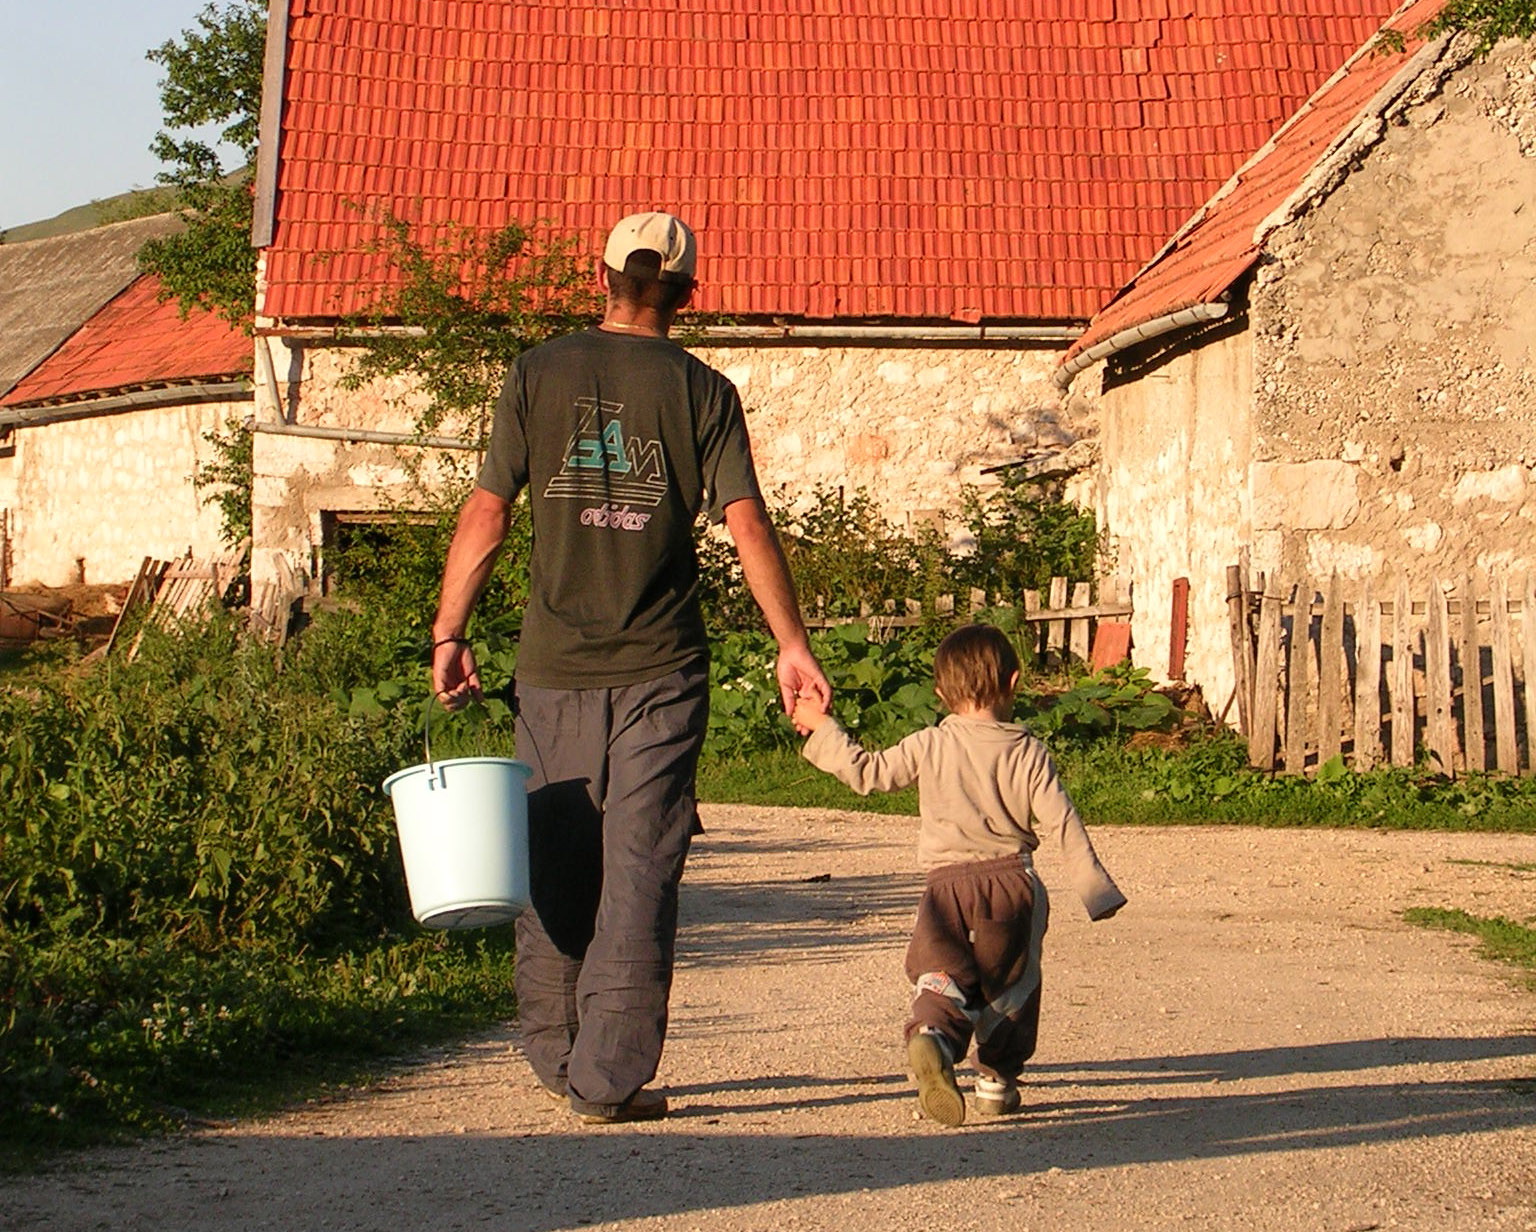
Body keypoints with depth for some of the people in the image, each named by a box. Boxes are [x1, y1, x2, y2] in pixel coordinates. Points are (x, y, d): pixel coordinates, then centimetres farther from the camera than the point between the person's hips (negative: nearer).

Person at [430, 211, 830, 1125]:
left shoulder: (539, 375, 3)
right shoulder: (702, 391, 0)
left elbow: (487, 516, 0)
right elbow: (748, 524, -6)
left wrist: (449, 635, 7)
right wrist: (793, 645, -1)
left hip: (556, 666, 2)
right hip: (661, 669, -1)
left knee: (556, 863, 13)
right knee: (641, 868, 1)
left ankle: (557, 1055, 24)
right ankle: (611, 1076, 0)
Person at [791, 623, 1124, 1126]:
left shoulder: (928, 746, 2)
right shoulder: (1027, 752, 2)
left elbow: (868, 773, 6)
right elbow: (1061, 824, 0)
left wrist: (822, 729, 17)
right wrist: (1095, 888, 4)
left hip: (947, 883, -1)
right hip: (1011, 881, 1)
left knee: (942, 978, -2)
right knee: (1009, 984, 17)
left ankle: (932, 1035, -34)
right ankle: (998, 1078, 17)